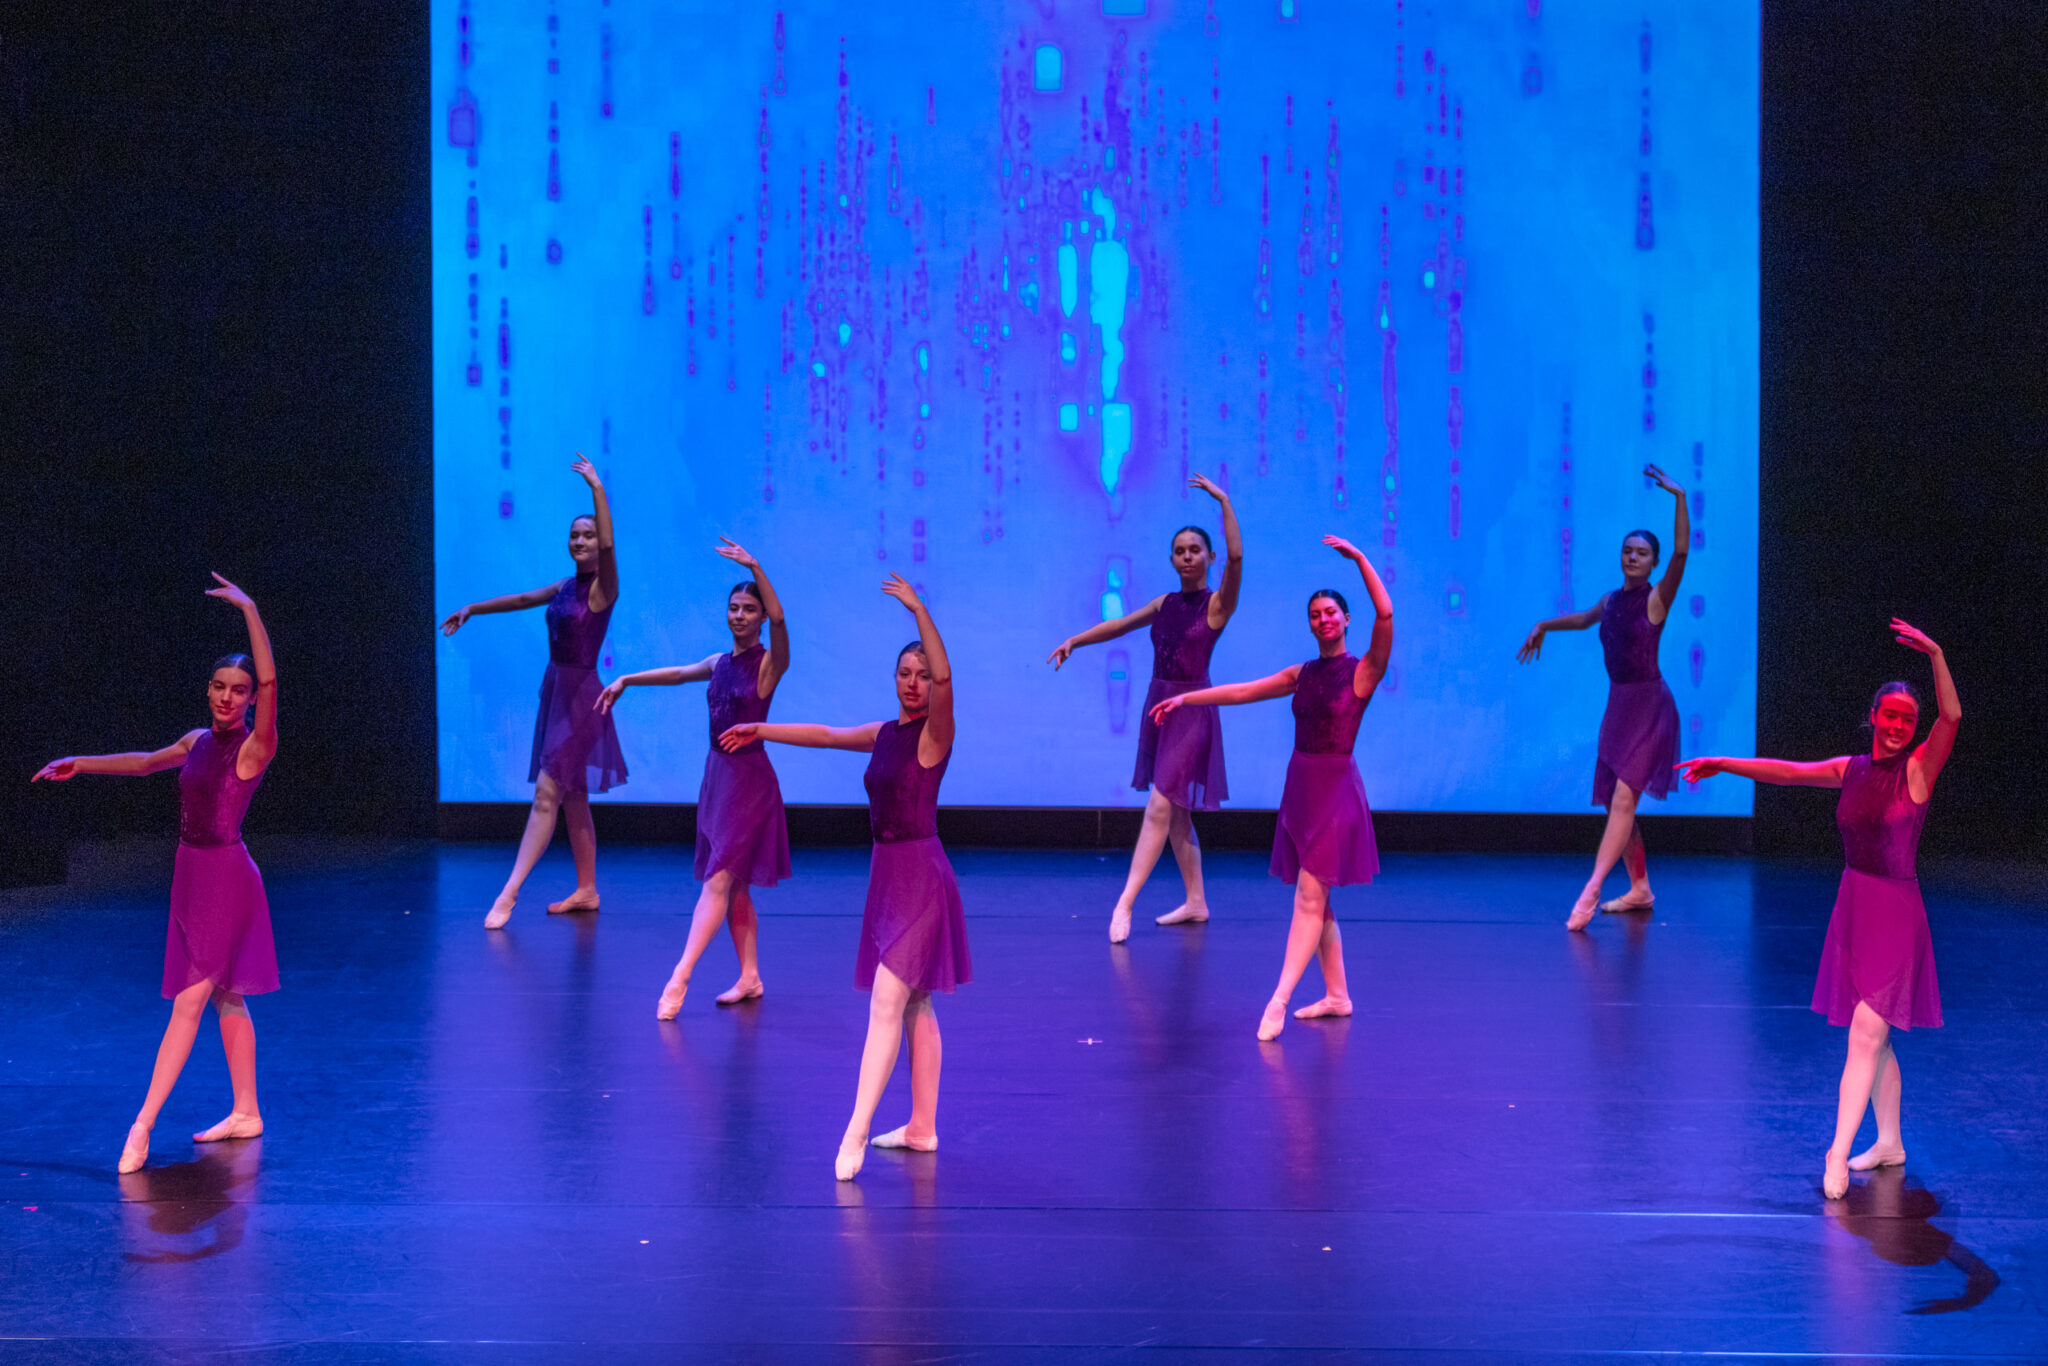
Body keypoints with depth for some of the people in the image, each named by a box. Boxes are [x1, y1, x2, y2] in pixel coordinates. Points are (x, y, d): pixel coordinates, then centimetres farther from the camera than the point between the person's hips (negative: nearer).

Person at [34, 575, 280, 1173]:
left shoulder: (253, 748, -13)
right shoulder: (198, 740, 9)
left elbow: (269, 681, -28)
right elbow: (145, 762, 27)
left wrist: (249, 610, -32)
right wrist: (82, 763, 27)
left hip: (226, 879, -8)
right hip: (193, 875, 8)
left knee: (190, 1000, -8)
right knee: (225, 997, 13)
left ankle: (143, 1123, -10)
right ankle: (245, 1113, 21)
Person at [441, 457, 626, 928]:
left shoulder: (603, 587, -10)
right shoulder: (565, 587, 12)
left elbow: (608, 545, -27)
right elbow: (522, 599, 25)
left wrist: (597, 490, -33)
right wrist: (472, 609, 27)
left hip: (580, 696, -8)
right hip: (555, 690, 8)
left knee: (547, 793, -10)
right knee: (572, 797, 11)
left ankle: (510, 891, -12)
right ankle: (586, 890, 18)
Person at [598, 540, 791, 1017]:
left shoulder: (769, 663, -8)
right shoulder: (720, 664, 10)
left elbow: (778, 617, -26)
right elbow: (678, 674, 27)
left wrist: (755, 568, -37)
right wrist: (625, 681, 29)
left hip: (749, 778, -7)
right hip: (717, 774, 7)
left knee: (719, 879, -12)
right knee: (733, 885, 10)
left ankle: (679, 979, -17)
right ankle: (749, 977, 18)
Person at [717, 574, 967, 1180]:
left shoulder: (934, 733, -9)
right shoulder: (885, 734, 12)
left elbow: (946, 679, -28)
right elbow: (827, 735, 26)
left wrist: (920, 612, -36)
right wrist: (762, 731, 32)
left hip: (920, 875, -8)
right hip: (889, 873, 8)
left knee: (887, 1001, -14)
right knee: (914, 1004, 13)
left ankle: (856, 1132, -18)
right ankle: (922, 1127, 19)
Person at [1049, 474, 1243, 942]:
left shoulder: (1217, 604, -6)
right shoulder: (1165, 604, 11)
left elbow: (1235, 556, -22)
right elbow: (1119, 625, 21)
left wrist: (1225, 503, -24)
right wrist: (1073, 641, 14)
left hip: (1192, 709, -7)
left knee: (1161, 807, -12)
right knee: (1175, 812, 11)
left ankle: (1124, 904, -15)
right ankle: (1195, 901, 20)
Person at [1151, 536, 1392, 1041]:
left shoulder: (1362, 671, -6)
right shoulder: (1303, 674, 12)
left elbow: (1385, 614, -20)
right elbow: (1242, 691, 18)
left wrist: (1359, 558, -22)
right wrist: (1185, 698, 17)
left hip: (1336, 789, -7)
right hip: (1300, 786, 7)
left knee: (1309, 895, -10)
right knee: (1314, 898, 10)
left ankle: (1279, 999, -15)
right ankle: (1336, 994, 18)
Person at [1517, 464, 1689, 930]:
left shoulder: (1657, 599, -7)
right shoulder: (1612, 600, 10)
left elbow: (1681, 553, -22)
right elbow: (1585, 618, 33)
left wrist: (1680, 499, -30)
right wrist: (1544, 626, 39)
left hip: (1649, 706, -8)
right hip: (1618, 704, 8)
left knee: (1624, 795, -17)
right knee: (1616, 801, 9)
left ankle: (1591, 890, -26)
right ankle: (1639, 890, 22)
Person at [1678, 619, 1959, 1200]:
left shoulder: (1918, 769, -8)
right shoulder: (1852, 770, 8)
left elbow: (1951, 716, -22)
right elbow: (1788, 771, 14)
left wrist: (1937, 656, -34)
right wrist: (1725, 764, 10)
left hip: (1895, 914, -6)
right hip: (1853, 906, 6)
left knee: (1865, 1036, -11)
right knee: (1873, 1038, 14)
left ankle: (1838, 1152, -13)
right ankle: (1889, 1143, 26)